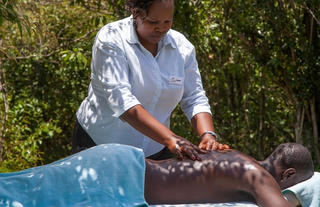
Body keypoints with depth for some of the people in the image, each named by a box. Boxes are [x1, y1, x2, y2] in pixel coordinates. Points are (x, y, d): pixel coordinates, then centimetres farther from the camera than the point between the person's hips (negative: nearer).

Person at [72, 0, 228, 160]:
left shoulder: (181, 46, -1)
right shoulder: (111, 40, -17)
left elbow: (195, 99, 0)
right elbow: (121, 100, -28)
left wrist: (208, 135, -22)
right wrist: (170, 139, -38)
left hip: (154, 151, 4)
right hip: (99, 144, -4)